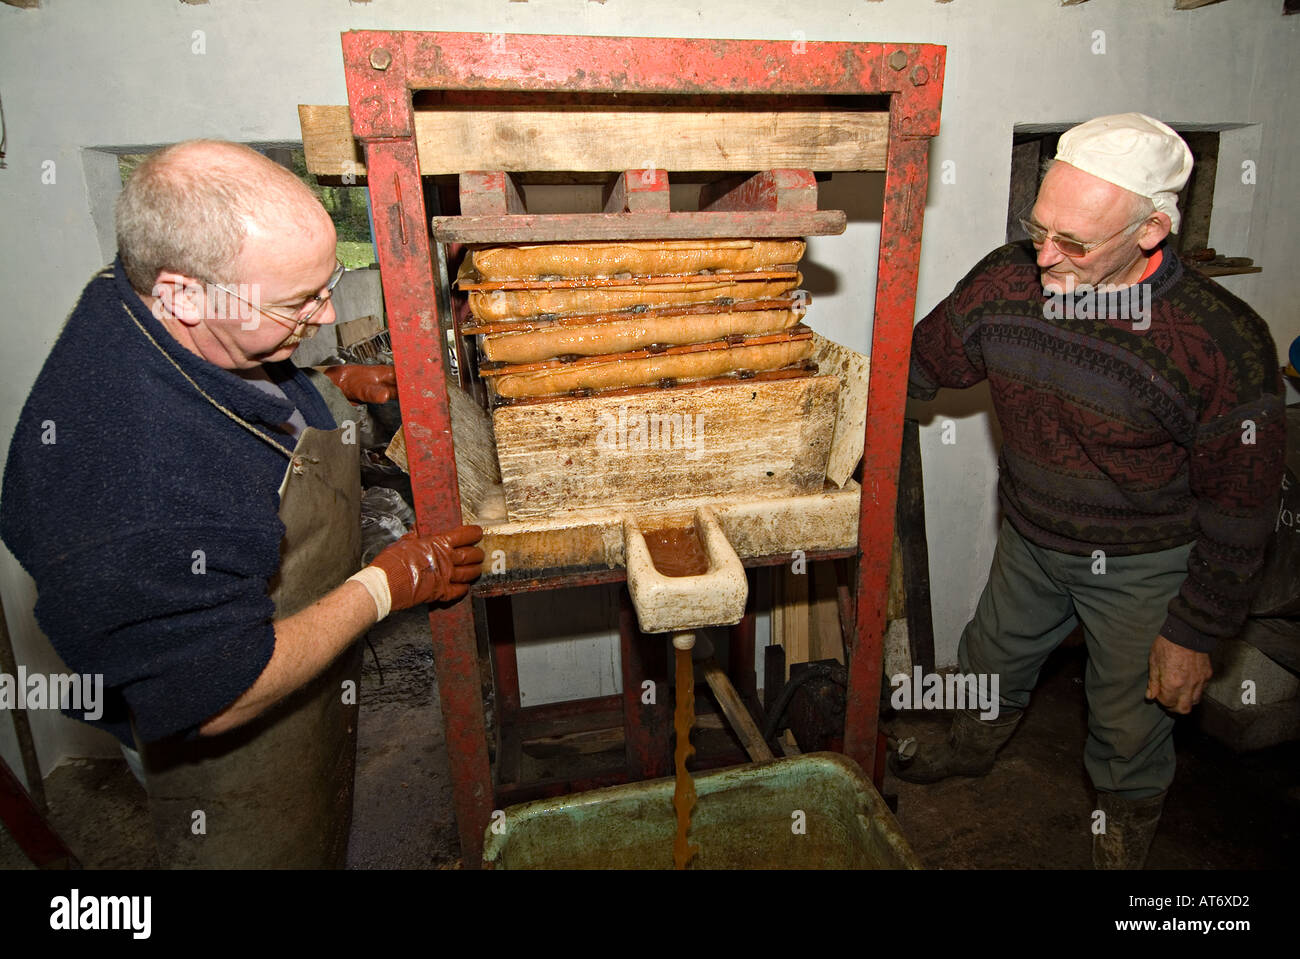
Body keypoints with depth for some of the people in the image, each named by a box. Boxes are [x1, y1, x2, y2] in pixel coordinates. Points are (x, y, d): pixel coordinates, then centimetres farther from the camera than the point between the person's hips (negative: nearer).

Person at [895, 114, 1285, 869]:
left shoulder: (1223, 346, -29)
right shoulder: (1005, 281, -17)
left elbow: (1239, 511, -18)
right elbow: (920, 362, -1)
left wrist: (1194, 634, -11)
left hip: (1143, 566, -3)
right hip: (1030, 539, 4)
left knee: (1130, 719, 19)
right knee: (993, 663, 26)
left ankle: (1126, 829, 52)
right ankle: (972, 748, 59)